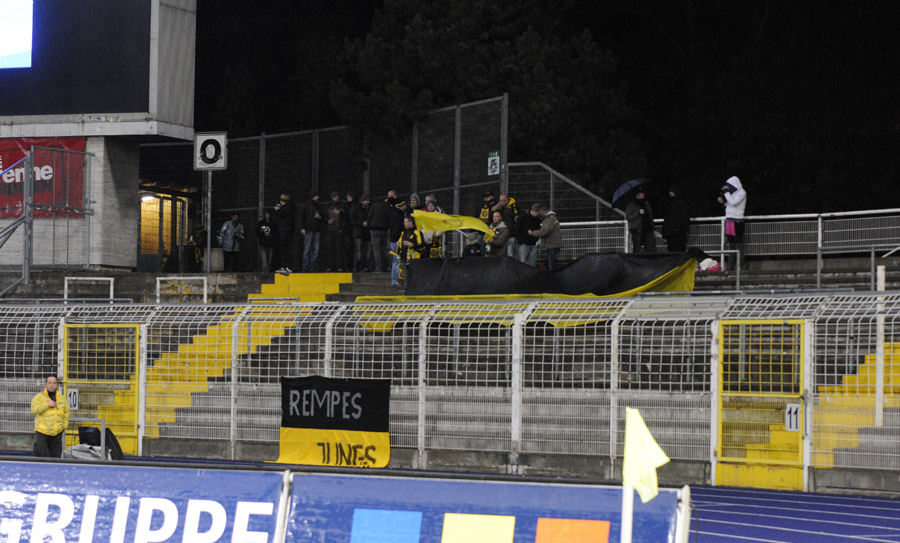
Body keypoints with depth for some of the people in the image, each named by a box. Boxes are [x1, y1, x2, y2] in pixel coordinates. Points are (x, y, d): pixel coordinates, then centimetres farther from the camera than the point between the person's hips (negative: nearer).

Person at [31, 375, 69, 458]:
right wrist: (47, 404, -19)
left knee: (56, 456, 7)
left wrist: (64, 425, 12)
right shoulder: (39, 397, 1)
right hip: (42, 432, -4)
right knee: (41, 455, -9)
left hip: (57, 432, 4)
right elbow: (34, 409, -14)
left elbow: (66, 412, 23)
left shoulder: (62, 398, 13)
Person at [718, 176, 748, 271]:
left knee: (738, 244, -9)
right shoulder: (733, 192, 18)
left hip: (737, 221, -9)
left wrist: (726, 193, -14)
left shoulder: (742, 193, -8)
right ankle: (730, 266, 12)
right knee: (731, 244, 9)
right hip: (729, 220, 9)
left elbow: (733, 202, -21)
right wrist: (723, 201, 9)